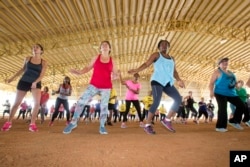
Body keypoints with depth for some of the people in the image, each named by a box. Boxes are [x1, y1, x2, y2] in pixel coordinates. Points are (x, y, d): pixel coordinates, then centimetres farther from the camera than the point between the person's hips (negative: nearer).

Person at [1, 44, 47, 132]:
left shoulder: (44, 62, -1)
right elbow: (23, 69, 18)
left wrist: (35, 82, -24)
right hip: (24, 81, 2)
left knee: (37, 103, -20)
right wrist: (13, 77, 17)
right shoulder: (27, 59, 6)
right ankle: (9, 122, 23)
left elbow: (42, 75, -9)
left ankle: (32, 124, -6)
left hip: (36, 83, -2)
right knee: (16, 102, 7)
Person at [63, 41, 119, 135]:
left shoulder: (112, 61, 6)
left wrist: (115, 76, -15)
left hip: (106, 87, 0)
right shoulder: (96, 58, 7)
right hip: (94, 85, 0)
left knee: (104, 106, 1)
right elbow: (88, 68, 10)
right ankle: (73, 123, 8)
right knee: (81, 102, -8)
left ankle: (102, 126, 15)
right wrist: (79, 72, -6)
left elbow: (115, 74, 8)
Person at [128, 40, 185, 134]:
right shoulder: (156, 55, 9)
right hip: (157, 81, -6)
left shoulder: (172, 59, 24)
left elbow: (174, 71, 18)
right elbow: (146, 64, -1)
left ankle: (167, 120, 2)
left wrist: (179, 80, 1)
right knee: (157, 102, -19)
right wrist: (136, 70, -15)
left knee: (178, 99, -9)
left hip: (168, 83, 6)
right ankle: (147, 125, -10)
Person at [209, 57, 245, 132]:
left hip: (231, 93, 8)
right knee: (223, 109, -12)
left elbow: (233, 81, 32)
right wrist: (211, 91, -25)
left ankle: (234, 121, 20)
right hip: (220, 93, -8)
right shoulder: (217, 72, -3)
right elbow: (211, 83, -11)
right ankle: (220, 127, -3)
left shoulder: (230, 72, 20)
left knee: (241, 105, 6)